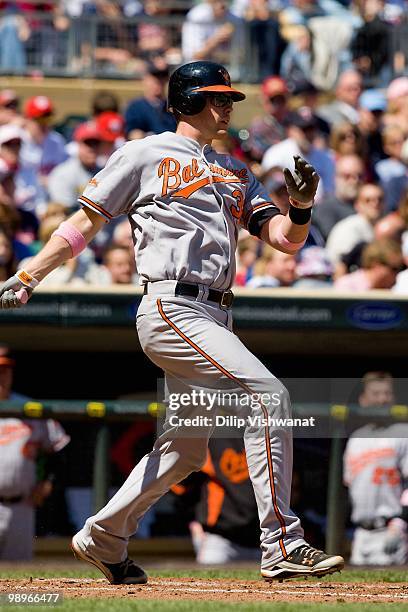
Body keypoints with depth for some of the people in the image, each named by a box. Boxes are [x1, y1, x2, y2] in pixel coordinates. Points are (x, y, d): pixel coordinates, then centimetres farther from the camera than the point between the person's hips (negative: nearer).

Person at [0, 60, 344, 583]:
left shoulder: (234, 173, 22)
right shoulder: (145, 156, 3)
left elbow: (285, 238, 13)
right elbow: (85, 222, 4)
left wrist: (300, 207, -9)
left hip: (213, 320, 8)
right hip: (172, 309, -8)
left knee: (186, 450, 11)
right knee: (268, 394, -21)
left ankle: (101, 539, 27)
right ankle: (281, 546, -22)